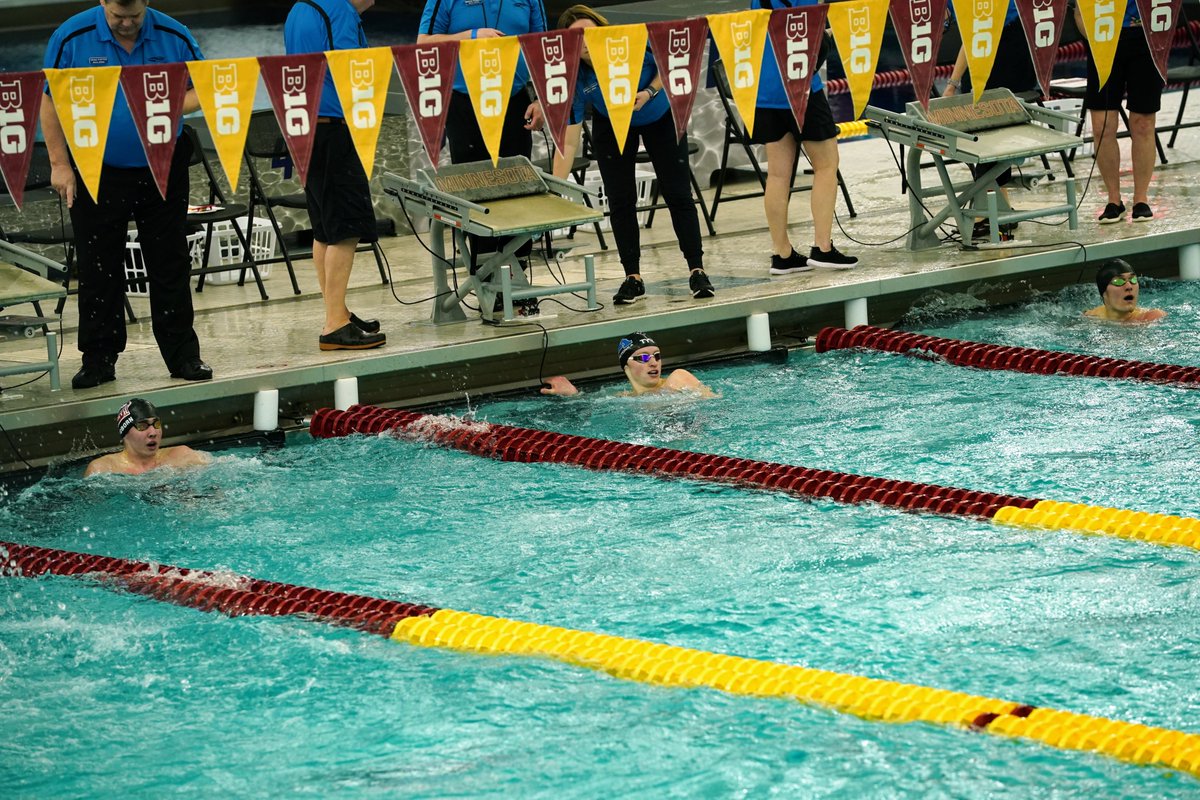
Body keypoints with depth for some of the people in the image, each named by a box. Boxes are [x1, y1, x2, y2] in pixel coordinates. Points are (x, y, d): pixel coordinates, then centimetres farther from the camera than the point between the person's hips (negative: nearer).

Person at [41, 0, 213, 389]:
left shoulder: (174, 37, -3)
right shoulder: (72, 38, -7)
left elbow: (203, 89, 6)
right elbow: (49, 102, -2)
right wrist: (59, 165, -6)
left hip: (162, 172, 1)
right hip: (97, 175, -1)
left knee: (171, 267, 5)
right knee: (98, 270, 5)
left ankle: (183, 356, 13)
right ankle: (98, 360, 14)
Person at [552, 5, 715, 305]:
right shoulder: (575, 79, -31)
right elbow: (568, 142, -31)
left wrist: (649, 93, -31)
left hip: (661, 117, -1)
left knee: (677, 194, -2)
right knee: (620, 201, -3)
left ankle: (697, 271, 4)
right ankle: (633, 277, 8)